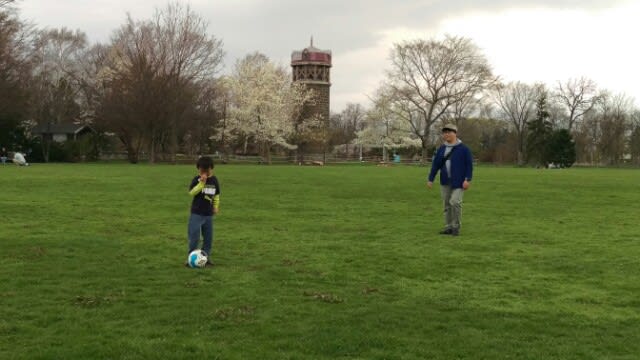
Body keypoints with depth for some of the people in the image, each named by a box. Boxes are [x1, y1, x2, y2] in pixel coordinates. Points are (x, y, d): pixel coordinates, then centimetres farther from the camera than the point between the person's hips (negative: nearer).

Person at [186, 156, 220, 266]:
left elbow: (216, 195, 17)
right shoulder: (197, 180, -9)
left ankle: (206, 256, 19)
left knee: (208, 237, 8)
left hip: (209, 214, 4)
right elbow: (191, 192, -24)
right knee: (194, 236, -7)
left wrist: (216, 206, 11)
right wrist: (202, 182, -28)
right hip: (196, 213, -4)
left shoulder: (214, 180, 5)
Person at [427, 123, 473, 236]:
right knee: (447, 205, 7)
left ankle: (456, 227, -3)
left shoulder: (463, 148, -4)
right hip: (445, 182, 5)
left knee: (455, 202, -16)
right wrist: (430, 179, 6)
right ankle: (448, 227, 16)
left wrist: (468, 179, -12)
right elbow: (435, 165, 10)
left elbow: (469, 165, -5)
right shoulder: (441, 149, 9)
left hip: (458, 182, -5)